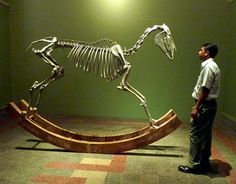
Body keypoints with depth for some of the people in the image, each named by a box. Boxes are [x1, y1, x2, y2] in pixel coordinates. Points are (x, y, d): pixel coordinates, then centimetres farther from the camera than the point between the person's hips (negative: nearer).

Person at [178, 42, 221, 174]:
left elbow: (205, 90, -21)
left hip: (205, 105, -10)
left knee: (196, 135, -4)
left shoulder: (209, 67, -16)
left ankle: (195, 165, 4)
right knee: (205, 135, 14)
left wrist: (196, 107, -19)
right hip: (209, 104, 10)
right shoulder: (212, 66, 14)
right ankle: (204, 163, 24)